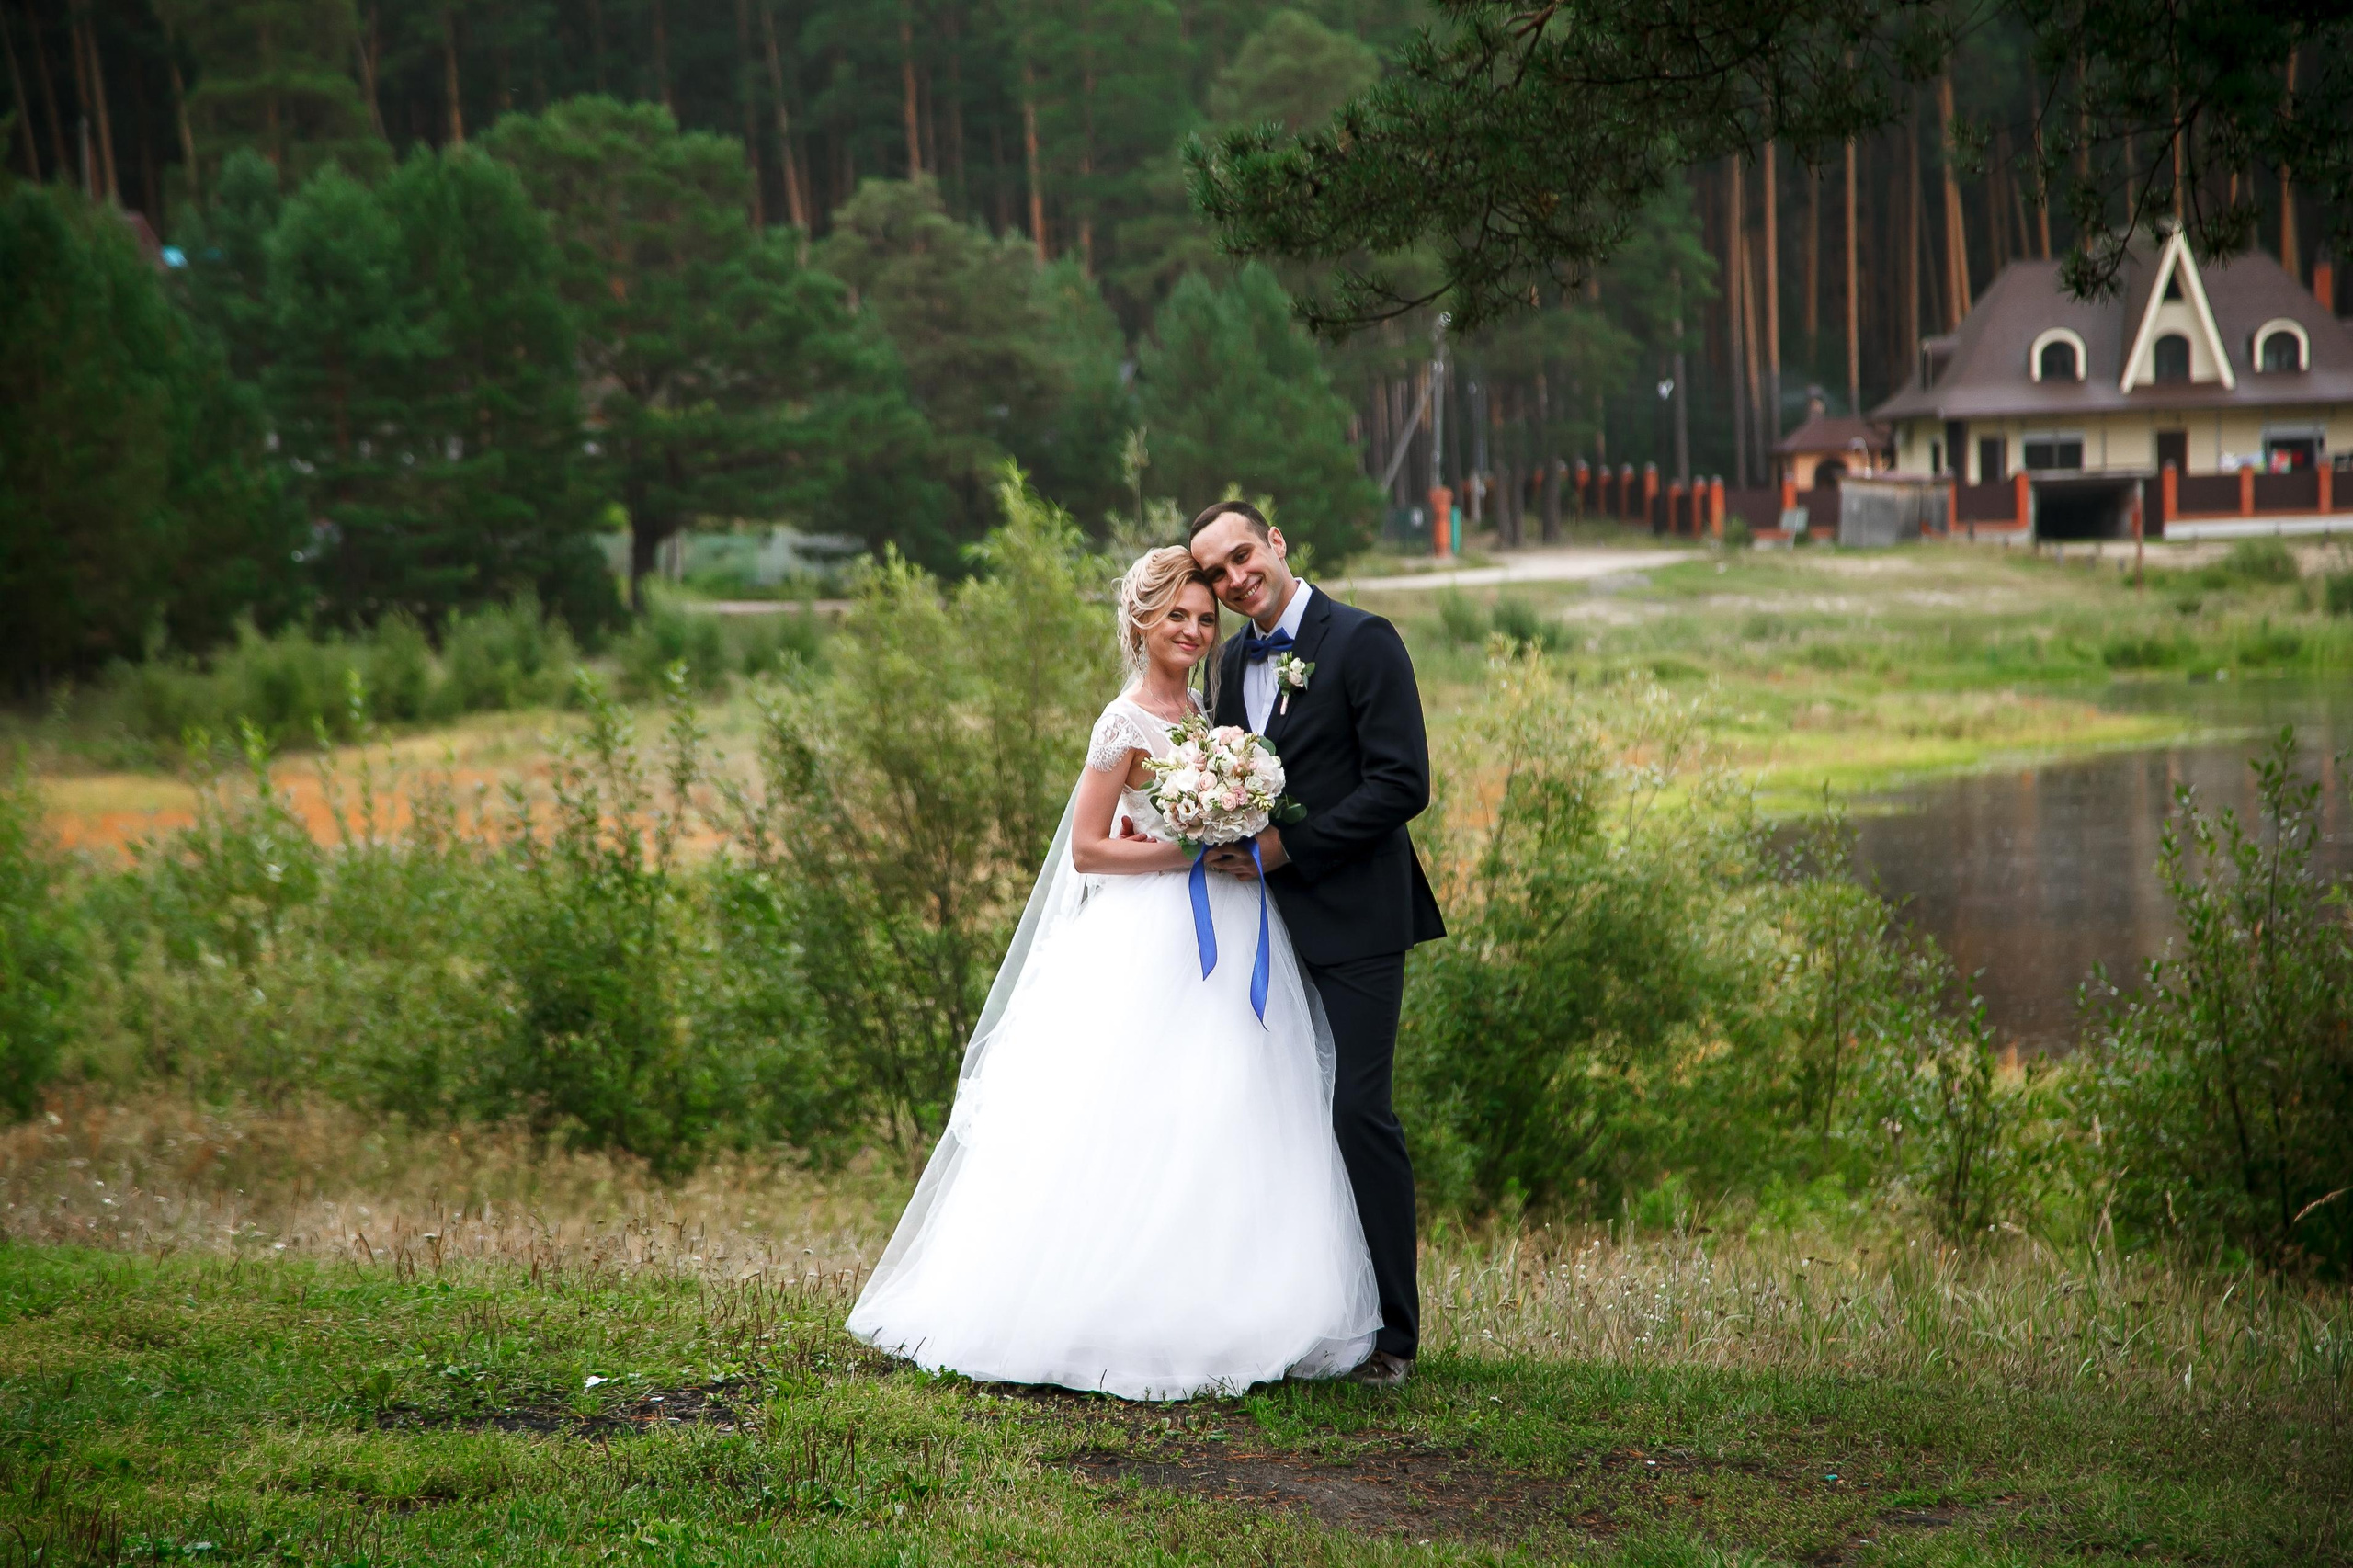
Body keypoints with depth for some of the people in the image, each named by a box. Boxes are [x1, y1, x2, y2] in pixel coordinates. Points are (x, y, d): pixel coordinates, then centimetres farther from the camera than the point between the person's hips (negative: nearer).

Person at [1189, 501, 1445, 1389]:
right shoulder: (1236, 659, 14)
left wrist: (1289, 847, -16)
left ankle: (1389, 1333, -2)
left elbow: (1402, 782, -15)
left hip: (1351, 922, -7)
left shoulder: (1363, 641, -9)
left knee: (1356, 1112, -10)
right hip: (1269, 921, 7)